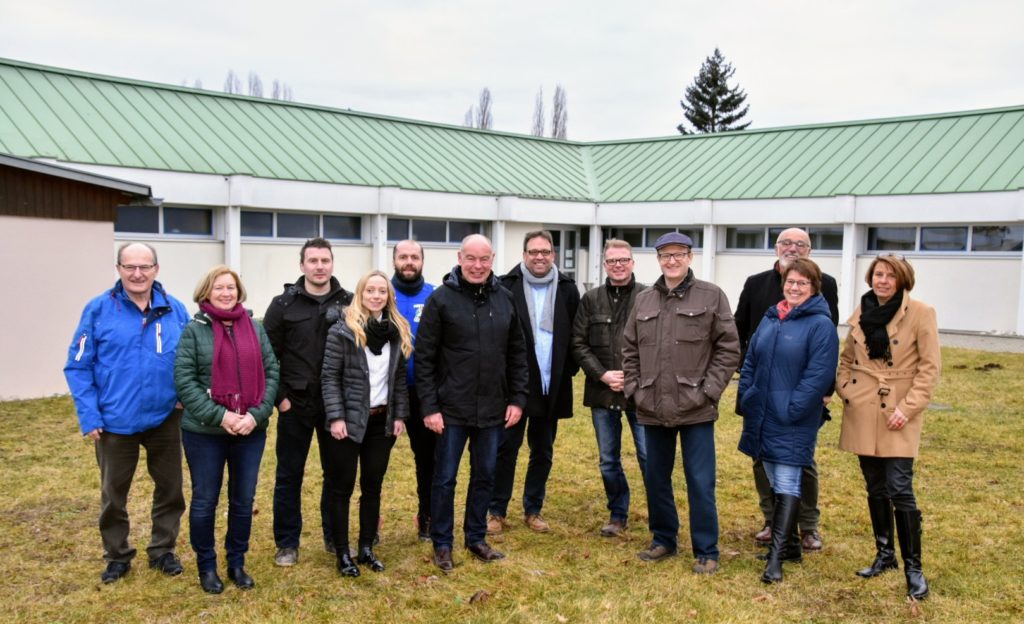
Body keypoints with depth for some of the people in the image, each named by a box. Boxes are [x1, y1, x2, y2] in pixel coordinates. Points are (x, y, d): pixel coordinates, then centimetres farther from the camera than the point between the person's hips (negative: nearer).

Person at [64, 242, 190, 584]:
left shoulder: (175, 310, -3)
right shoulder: (98, 310, -9)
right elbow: (78, 366, -7)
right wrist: (89, 417, -12)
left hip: (165, 419, 2)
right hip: (115, 422, -1)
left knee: (169, 488, 14)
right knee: (113, 494, 15)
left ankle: (163, 550, 33)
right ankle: (117, 556, 34)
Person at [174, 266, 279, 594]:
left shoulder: (255, 329, 6)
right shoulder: (194, 330, -4)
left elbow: (271, 373, 4)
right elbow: (184, 380, -10)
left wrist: (256, 414, -10)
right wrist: (220, 416, -17)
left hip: (251, 431, 3)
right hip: (204, 432, -3)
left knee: (244, 500, 12)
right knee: (205, 501, 8)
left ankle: (237, 563, 28)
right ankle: (207, 567, 25)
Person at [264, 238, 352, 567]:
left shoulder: (348, 303, 2)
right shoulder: (284, 304, -2)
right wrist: (279, 397, -7)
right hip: (295, 404, -1)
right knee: (289, 475, 7)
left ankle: (334, 537, 27)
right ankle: (287, 544, 20)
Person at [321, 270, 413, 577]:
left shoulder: (398, 331, 6)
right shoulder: (343, 330, -9)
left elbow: (400, 378, 10)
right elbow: (330, 377, -10)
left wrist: (400, 415, 6)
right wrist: (335, 417, -16)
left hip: (382, 420, 5)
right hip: (349, 420, -4)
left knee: (372, 487, 12)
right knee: (343, 488, 5)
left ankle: (366, 548, 24)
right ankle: (342, 553, 17)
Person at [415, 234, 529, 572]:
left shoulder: (505, 299, 4)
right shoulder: (441, 299, -7)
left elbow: (517, 354, 9)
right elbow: (424, 358, -8)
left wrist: (517, 399, 4)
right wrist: (429, 407, -11)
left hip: (493, 410, 4)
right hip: (452, 410, -4)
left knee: (485, 477, 14)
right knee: (445, 478, 7)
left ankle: (476, 538, 31)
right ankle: (442, 544, 22)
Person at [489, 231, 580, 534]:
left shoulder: (567, 289, 3)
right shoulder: (507, 286, -6)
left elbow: (576, 334, 7)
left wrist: (570, 369, -1)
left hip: (552, 386, 3)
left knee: (543, 451, 13)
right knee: (506, 448, 4)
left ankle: (533, 510, 26)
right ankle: (497, 511, 15)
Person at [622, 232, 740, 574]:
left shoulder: (712, 296, -2)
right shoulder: (643, 300, 10)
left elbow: (728, 348, -4)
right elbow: (630, 349, 13)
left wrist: (708, 390, -10)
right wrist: (634, 388, 4)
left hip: (695, 409, -4)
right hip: (652, 409, 4)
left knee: (700, 482, 1)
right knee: (656, 478, 14)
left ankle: (706, 552, 15)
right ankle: (663, 539, 31)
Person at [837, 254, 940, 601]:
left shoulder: (921, 313, -7)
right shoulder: (861, 313, 7)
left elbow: (930, 367, -8)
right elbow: (847, 358, 18)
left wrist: (908, 407, -13)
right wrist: (843, 387, 2)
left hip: (898, 413, -5)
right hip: (862, 410, 5)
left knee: (900, 490, -8)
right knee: (875, 488, 13)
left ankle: (913, 568, 5)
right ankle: (884, 554, 28)